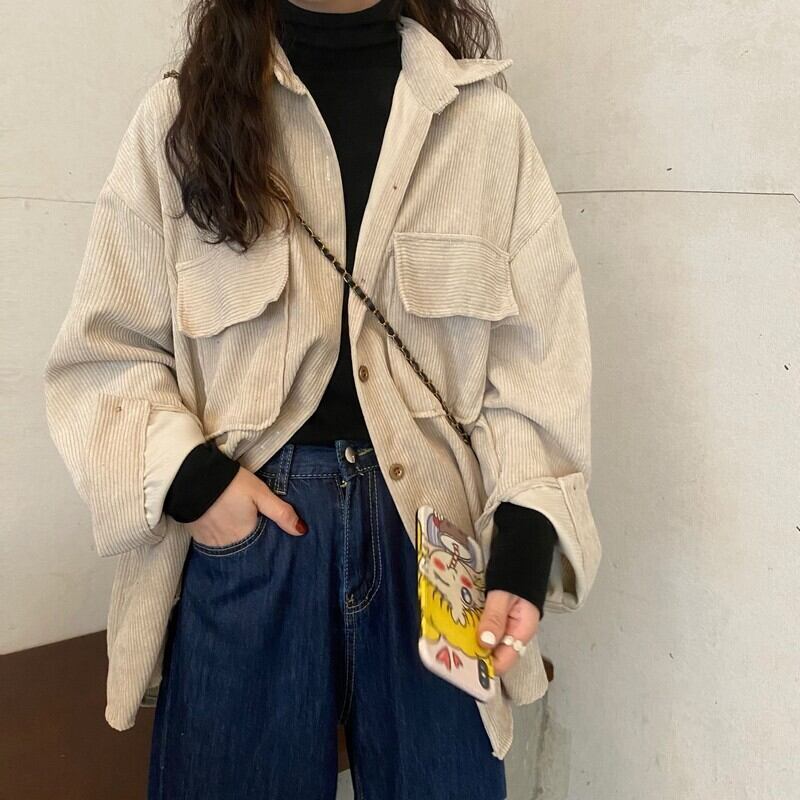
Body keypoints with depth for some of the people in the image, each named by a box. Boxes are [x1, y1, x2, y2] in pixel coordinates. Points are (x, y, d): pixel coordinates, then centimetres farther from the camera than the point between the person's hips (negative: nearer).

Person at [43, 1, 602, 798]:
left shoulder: (484, 119, 3)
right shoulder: (181, 115, 4)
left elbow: (533, 354, -1)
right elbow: (104, 348, 4)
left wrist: (524, 544, -13)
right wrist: (186, 479, -12)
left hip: (432, 526, 1)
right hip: (245, 522, 0)